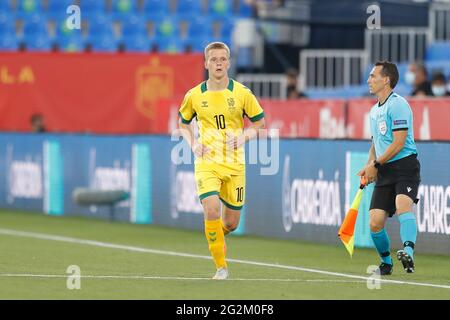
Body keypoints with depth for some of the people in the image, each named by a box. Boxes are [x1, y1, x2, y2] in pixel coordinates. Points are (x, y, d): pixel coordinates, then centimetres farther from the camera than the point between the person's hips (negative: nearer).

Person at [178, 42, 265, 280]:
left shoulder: (242, 94, -3)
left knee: (231, 222, 6)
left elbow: (259, 122, 8)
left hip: (234, 164, 1)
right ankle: (220, 266, -9)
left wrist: (243, 136, -12)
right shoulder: (194, 96, 0)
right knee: (211, 211, -22)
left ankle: (217, 235, 45)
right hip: (207, 163, -1)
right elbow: (183, 122, 17)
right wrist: (193, 143, -1)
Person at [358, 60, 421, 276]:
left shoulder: (397, 104, -10)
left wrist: (376, 165, -10)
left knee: (403, 205, -33)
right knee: (375, 222, -2)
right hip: (384, 172, 8)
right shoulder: (374, 110, 18)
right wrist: (369, 166, 13)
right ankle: (386, 263, 19)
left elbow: (398, 143, -16)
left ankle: (408, 252, -49)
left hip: (405, 167, -8)